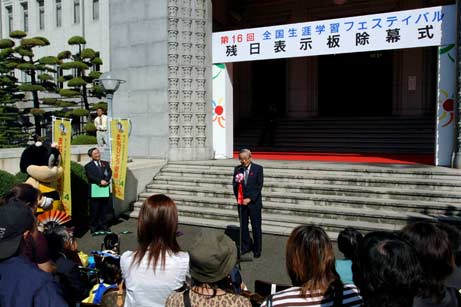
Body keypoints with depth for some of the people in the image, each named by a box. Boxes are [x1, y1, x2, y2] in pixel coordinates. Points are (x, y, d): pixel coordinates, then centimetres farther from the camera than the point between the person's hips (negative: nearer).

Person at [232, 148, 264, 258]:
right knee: (243, 226, 9)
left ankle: (257, 249, 15)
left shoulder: (258, 169, -4)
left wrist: (250, 199, -11)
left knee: (256, 227, 2)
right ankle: (246, 246, 25)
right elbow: (234, 186, 7)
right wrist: (236, 182, -17)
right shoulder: (237, 169, 5)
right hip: (241, 202, 3)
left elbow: (259, 185, -6)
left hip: (254, 203, -3)